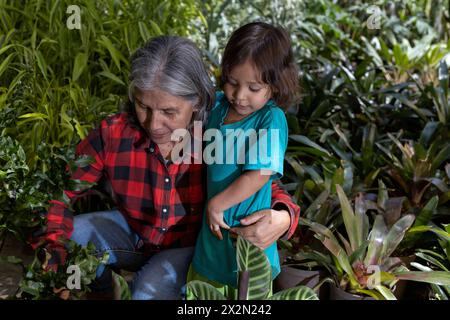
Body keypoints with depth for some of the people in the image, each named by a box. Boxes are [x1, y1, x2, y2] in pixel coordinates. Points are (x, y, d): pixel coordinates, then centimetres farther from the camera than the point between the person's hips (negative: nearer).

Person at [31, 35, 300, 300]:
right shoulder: (112, 134, -22)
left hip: (190, 245, -2)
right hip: (131, 233, 3)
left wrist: (282, 218, -41)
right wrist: (54, 249, -30)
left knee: (152, 287, -30)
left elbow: (268, 189, -16)